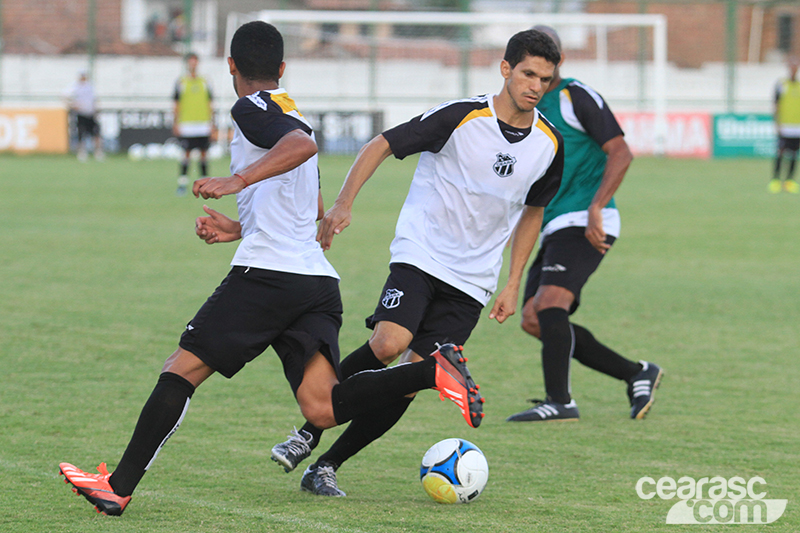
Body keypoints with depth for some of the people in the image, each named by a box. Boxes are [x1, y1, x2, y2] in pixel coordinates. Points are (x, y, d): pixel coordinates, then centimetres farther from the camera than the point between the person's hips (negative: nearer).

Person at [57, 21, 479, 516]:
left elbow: (303, 144, -21)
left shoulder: (251, 108, 0)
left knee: (182, 368, 0)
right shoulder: (293, 116, 27)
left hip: (266, 276, -8)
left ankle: (118, 488, -1)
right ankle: (432, 371, -20)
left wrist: (239, 180, -26)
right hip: (319, 282, 8)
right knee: (322, 409, -6)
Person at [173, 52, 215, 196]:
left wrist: (211, 123, 8)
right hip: (186, 126, -3)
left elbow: (209, 104, 13)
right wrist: (176, 123, -2)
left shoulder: (204, 83, 11)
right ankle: (182, 183, -2)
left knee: (203, 153, 3)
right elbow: (177, 105, 5)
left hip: (203, 124, 3)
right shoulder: (181, 83, 4)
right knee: (186, 153, -7)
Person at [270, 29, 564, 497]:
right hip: (420, 253, -4)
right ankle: (309, 432, -7)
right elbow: (381, 146, -7)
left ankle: (326, 467, 4)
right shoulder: (461, 117, -12)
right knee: (389, 344, -28)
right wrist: (344, 204, -19)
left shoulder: (550, 143, 3)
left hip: (472, 280, 4)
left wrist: (514, 284, 13)